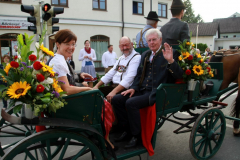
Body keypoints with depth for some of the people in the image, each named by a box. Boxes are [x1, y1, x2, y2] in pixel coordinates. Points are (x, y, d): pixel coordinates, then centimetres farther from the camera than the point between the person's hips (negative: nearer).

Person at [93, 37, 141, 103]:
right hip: (114, 85, 8)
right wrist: (97, 86, 11)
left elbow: (129, 78, -21)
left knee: (113, 98, -33)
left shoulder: (136, 57, -8)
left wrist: (114, 91, -28)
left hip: (126, 88, -8)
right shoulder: (121, 58, 20)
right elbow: (111, 73, 21)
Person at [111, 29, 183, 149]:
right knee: (116, 99, -7)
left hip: (156, 93, -7)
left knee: (131, 103, -28)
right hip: (142, 90, 7)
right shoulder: (145, 55, 18)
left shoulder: (170, 53, -2)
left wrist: (171, 60, -27)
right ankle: (127, 130, 10)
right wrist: (134, 88, 3)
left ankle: (136, 136, -6)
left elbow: (178, 75, -11)